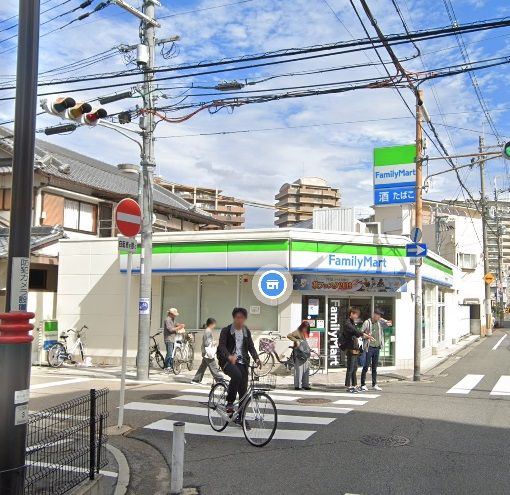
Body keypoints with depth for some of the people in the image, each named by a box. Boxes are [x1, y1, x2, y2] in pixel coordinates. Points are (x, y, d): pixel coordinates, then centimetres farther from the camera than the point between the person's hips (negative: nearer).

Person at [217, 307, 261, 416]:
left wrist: (256, 358, -11)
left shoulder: (247, 332, 12)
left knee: (243, 390, 0)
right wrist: (229, 356, -35)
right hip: (228, 361, -4)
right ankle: (230, 403, -21)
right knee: (236, 375, -35)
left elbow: (251, 347, 9)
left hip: (242, 362, 4)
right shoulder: (226, 330, -3)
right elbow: (222, 346, -15)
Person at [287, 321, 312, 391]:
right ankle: (297, 385, -3)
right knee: (299, 369, -7)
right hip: (299, 354, -8)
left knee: (306, 369, 9)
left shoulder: (304, 333, 18)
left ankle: (305, 385, 14)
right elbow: (288, 336, -18)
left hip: (305, 353, 8)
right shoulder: (297, 332, -6)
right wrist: (296, 340, -23)